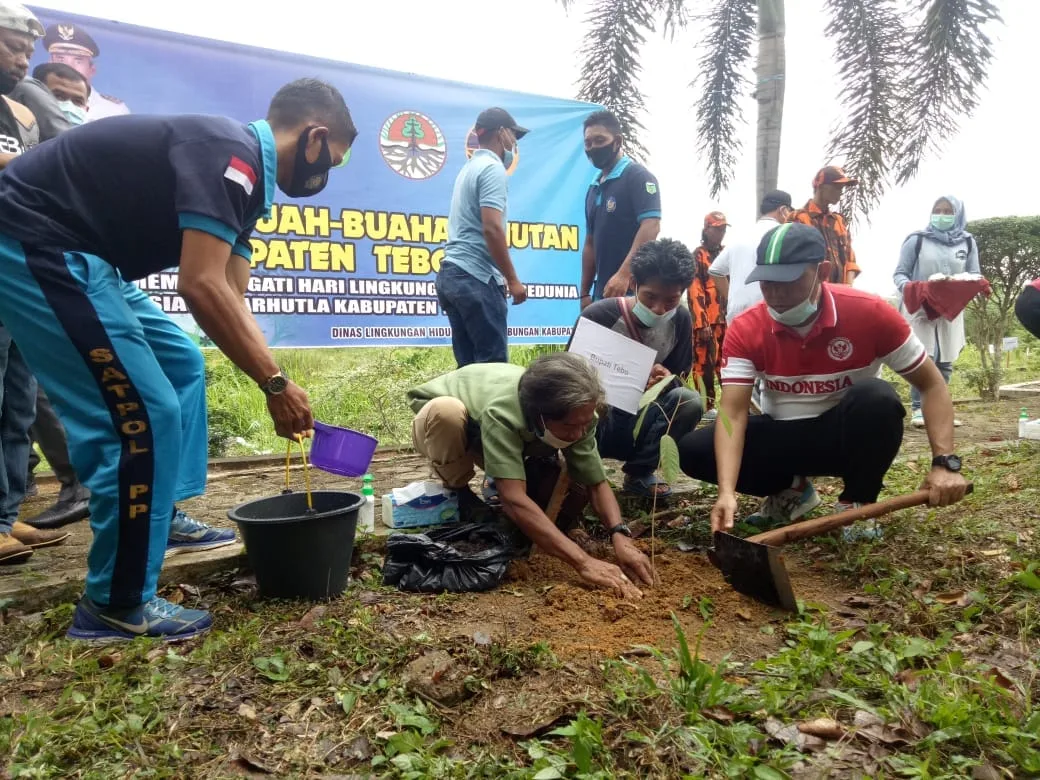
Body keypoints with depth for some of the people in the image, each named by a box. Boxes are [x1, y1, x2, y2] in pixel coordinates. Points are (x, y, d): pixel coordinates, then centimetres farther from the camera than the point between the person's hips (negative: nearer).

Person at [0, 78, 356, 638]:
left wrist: (273, 383, 9)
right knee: (145, 414, -13)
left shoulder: (243, 173, 12)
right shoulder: (230, 153, -19)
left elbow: (231, 299, 12)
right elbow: (201, 286, -29)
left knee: (180, 365, 19)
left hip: (71, 252, 11)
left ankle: (163, 519, 27)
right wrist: (274, 382, -21)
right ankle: (117, 605, 1)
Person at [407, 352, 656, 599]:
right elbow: (514, 500, -52)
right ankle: (456, 491, -11)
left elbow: (596, 483, -23)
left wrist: (620, 536, -41)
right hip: (439, 430, -4)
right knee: (448, 411, -41)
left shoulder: (575, 415, -28)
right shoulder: (501, 412, -46)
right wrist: (583, 562, -57)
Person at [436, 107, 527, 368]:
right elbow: (491, 229, -19)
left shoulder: (469, 167, 22)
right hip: (475, 277, -9)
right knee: (493, 363, -6)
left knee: (468, 363, 10)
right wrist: (513, 280, -13)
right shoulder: (492, 168, -8)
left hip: (452, 273, 9)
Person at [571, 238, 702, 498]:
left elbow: (679, 377, 0)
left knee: (689, 401, -25)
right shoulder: (599, 315, -18)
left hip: (638, 421, 3)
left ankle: (640, 473, -5)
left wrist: (668, 380, -26)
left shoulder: (680, 320, -7)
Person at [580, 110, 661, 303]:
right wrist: (584, 293, 17)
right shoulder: (594, 188, 19)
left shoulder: (638, 176, -4)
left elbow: (651, 227, -17)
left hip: (633, 292, -7)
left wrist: (624, 275, -27)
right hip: (603, 293, 8)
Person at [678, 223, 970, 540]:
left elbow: (932, 385, -11)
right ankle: (788, 487, 6)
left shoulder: (869, 312, -19)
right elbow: (733, 413, -24)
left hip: (848, 434, -1)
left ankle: (856, 503, -9)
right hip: (782, 436, 2)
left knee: (877, 398, -35)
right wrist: (727, 492, -37)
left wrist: (944, 462, -24)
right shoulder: (745, 330, -16)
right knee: (692, 450, -20)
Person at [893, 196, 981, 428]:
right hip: (919, 309, -4)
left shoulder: (967, 242, 9)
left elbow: (975, 275, 10)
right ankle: (918, 409, -3)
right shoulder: (916, 240, -1)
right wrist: (906, 287, -21)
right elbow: (899, 273, 0)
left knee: (945, 362, 8)